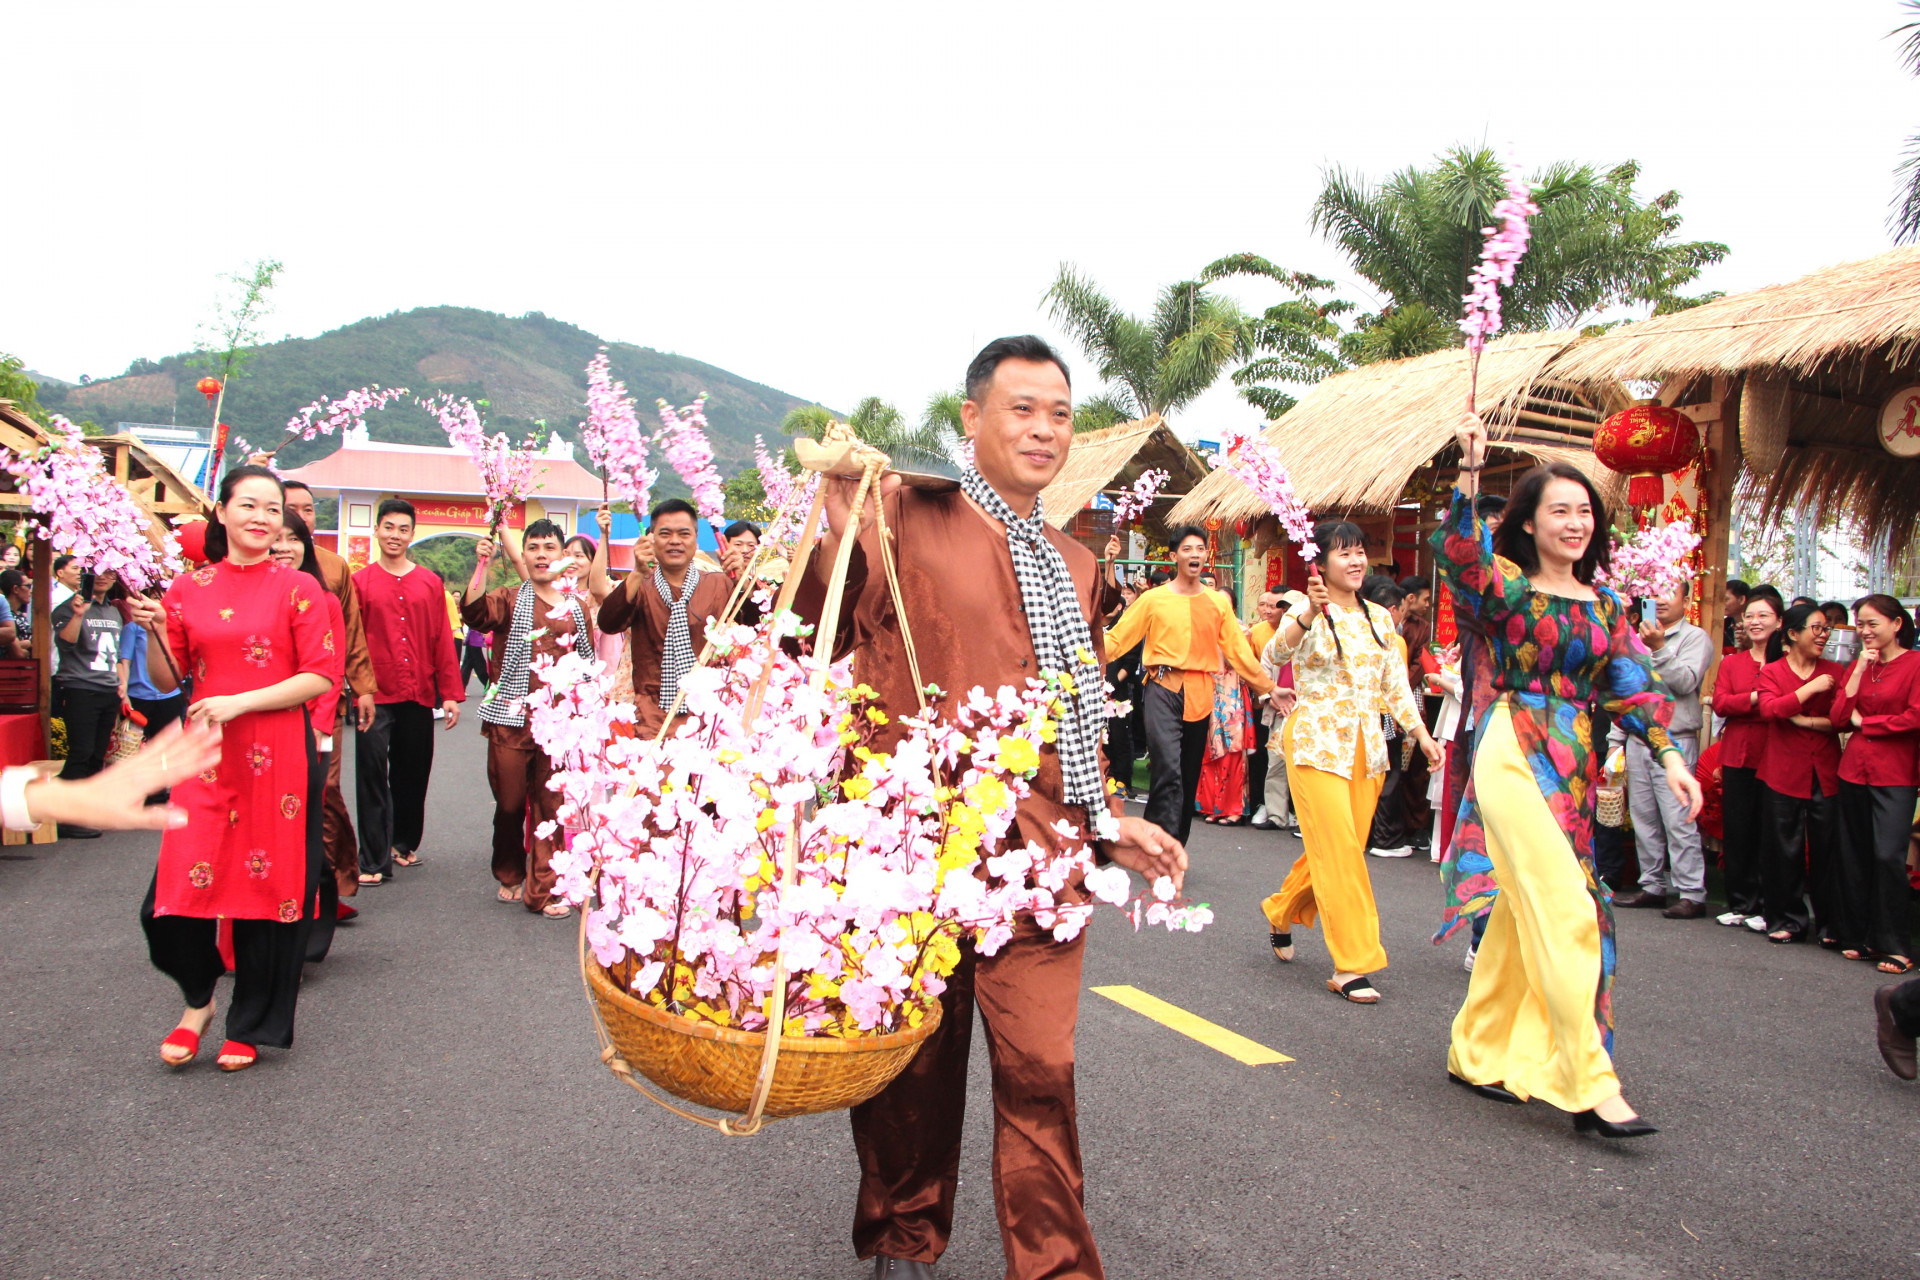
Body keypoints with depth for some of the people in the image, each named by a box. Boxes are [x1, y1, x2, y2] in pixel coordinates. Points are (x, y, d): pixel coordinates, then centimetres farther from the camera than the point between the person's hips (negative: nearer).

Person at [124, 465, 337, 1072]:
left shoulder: (297, 587, 1)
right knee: (181, 886, -5)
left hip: (278, 755, -2)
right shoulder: (188, 588, 9)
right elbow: (166, 680, 11)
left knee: (266, 882, 3)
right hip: (205, 752, 2)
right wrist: (153, 629, -6)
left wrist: (240, 702, -12)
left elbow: (322, 676, -6)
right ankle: (199, 998, 24)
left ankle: (251, 1025, 20)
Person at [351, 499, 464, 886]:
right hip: (375, 697, -3)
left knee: (414, 774, 12)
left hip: (418, 696, 3)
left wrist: (451, 693, 4)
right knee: (372, 777, -5)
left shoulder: (430, 583, 8)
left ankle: (404, 843, 31)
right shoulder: (360, 582, 2)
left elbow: (443, 639, 7)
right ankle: (374, 862, -1)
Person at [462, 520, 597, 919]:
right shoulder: (510, 600, 4)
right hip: (511, 718, -1)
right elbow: (474, 612, -18)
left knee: (550, 805, 1)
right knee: (509, 803, 7)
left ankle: (543, 891, 9)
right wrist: (482, 565, -28)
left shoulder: (577, 608, 12)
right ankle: (509, 876, 31)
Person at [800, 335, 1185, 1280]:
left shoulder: (1075, 567, 18)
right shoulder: (907, 517, -2)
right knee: (915, 1062, 12)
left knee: (1041, 1070, 1)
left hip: (1036, 855, 4)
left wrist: (1109, 818, 14)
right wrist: (838, 509, -23)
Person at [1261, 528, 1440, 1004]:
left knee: (1343, 851, 11)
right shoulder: (1307, 615, -7)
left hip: (1366, 748, 6)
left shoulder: (1379, 618, 11)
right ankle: (1350, 966, -2)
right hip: (1316, 745, -6)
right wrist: (1310, 613, -43)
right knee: (1339, 852, -9)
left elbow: (1395, 684, 16)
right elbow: (1275, 652, -28)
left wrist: (1421, 734, 9)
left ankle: (1282, 911, 36)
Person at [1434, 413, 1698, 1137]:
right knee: (1566, 912, -13)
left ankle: (1477, 1053, 24)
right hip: (1513, 754, -6)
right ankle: (1590, 1087, -10)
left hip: (1571, 764, 6)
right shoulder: (1507, 584, -3)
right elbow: (1456, 551, -23)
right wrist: (1469, 470, -34)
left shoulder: (1602, 604, 15)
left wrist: (1670, 756, -2)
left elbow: (1633, 682, 10)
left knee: (1522, 914, 11)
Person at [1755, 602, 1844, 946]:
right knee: (1786, 849, 3)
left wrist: (1804, 720, -12)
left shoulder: (1835, 672, 9)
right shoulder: (1772, 672, 6)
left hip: (1826, 772, 1)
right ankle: (1788, 920, 14)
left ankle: (1831, 924, 9)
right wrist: (1810, 689, -15)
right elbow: (1770, 708, -13)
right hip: (1785, 771, -1)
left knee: (1827, 848, 0)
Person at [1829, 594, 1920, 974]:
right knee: (1855, 857, 8)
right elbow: (1838, 717, 3)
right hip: (1855, 770, 6)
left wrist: (1864, 722, -3)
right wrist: (1860, 668, -3)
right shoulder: (1859, 664, 12)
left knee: (1888, 855, -12)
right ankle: (1860, 938, 17)